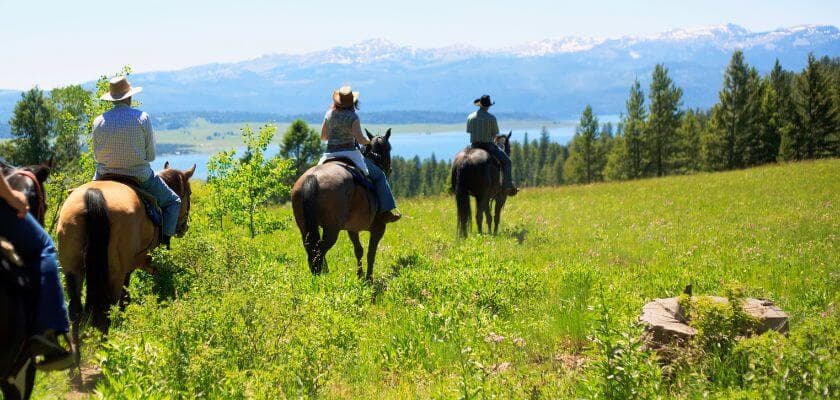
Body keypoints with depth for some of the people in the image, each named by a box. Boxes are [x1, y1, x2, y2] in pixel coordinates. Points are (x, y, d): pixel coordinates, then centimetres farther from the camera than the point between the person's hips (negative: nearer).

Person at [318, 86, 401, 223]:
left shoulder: (329, 114, 6)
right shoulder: (352, 117, -10)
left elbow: (322, 137, 12)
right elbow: (360, 139, -16)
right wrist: (368, 142, 5)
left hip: (330, 155, 5)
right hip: (349, 153, -5)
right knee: (379, 176, 5)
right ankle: (387, 211, -3)